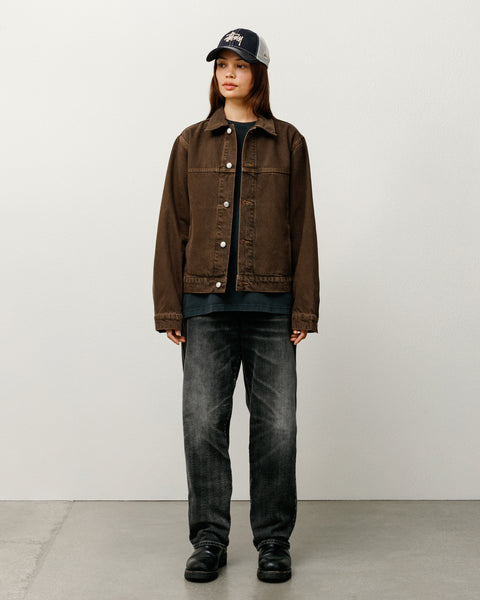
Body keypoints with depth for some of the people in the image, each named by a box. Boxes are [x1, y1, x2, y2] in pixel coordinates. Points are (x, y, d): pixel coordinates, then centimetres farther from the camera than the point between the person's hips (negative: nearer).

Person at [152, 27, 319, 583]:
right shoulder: (191, 143, 9)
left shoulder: (287, 143, 7)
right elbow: (172, 228, 7)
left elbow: (303, 229, 6)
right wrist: (169, 308, 1)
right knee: (203, 424, 0)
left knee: (276, 427, 2)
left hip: (271, 307, 0)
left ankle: (273, 541, 17)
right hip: (205, 307, 1)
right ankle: (209, 539, 15)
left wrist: (304, 309, 0)